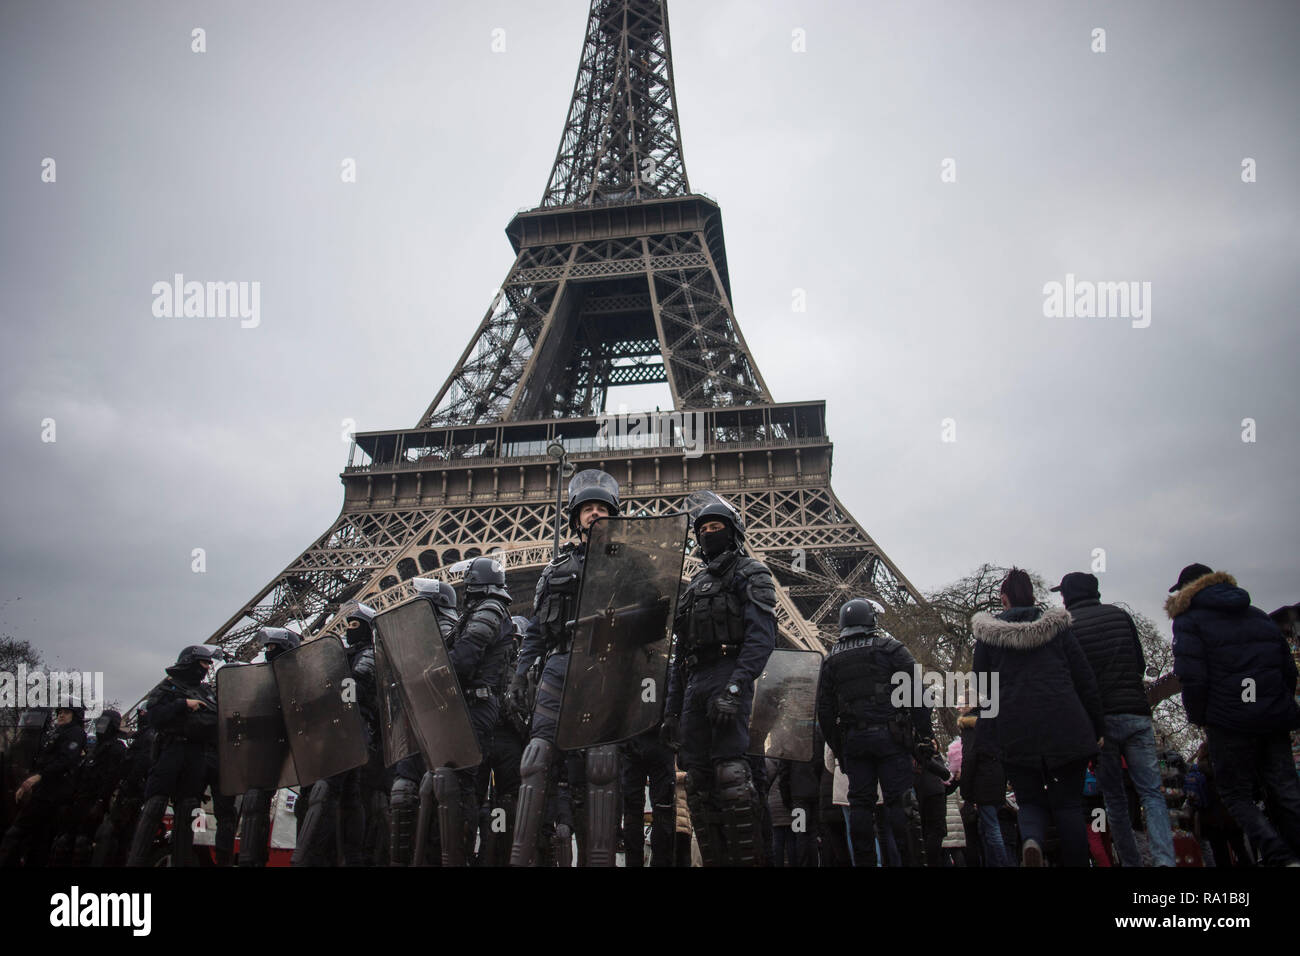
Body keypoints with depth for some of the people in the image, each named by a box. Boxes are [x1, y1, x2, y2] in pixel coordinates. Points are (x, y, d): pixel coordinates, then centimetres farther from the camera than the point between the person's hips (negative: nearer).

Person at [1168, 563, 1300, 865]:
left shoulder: (1189, 620, -3)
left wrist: (1199, 718, -2)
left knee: (1236, 794, 5)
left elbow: (1192, 677, -14)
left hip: (1229, 721, -6)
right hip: (1275, 719, 6)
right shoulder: (1259, 616, 18)